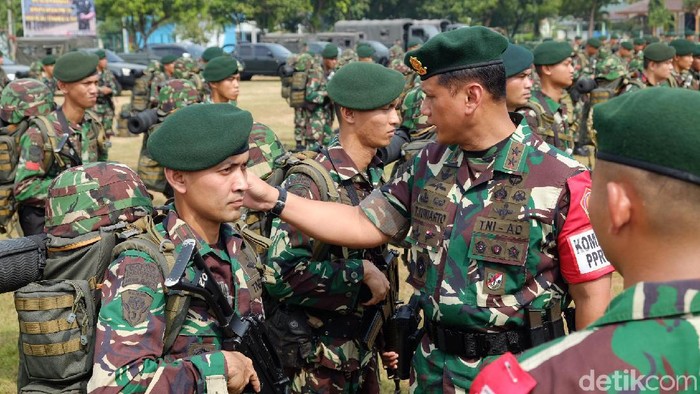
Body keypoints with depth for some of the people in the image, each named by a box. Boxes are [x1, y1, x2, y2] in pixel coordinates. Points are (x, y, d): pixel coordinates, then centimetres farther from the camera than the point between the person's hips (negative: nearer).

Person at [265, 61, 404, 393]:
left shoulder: (376, 175, 3)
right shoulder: (311, 183, -21)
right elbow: (282, 274, -28)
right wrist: (360, 270, -22)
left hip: (364, 350, 7)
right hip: (318, 361, -7)